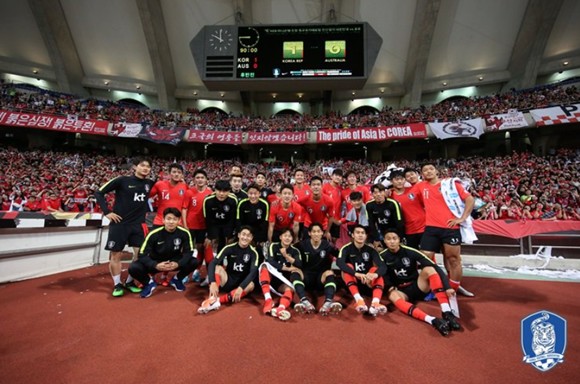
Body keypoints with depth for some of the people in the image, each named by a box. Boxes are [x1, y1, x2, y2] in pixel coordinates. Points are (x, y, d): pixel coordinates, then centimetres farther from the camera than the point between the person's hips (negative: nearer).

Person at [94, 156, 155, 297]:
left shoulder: (150, 183, 4)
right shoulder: (122, 180, -6)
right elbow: (99, 192, -2)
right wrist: (107, 212, -7)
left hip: (138, 224, 3)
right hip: (120, 223, -3)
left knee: (140, 253, 3)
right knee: (116, 255, 4)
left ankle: (129, 282, 23)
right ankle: (117, 284, 22)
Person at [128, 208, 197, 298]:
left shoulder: (184, 233, -20)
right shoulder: (154, 234, -21)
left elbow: (188, 252, -14)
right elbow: (142, 254, -18)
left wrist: (178, 264, -32)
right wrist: (155, 266, -35)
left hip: (175, 262, 1)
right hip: (155, 263, -1)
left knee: (194, 262, -23)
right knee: (133, 268, -26)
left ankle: (176, 279, 8)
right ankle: (149, 282, 7)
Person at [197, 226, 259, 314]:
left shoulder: (253, 253, -9)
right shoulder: (229, 248, -10)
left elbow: (253, 272, -21)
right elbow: (212, 263, -20)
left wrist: (241, 287, -37)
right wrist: (213, 282, -36)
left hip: (242, 284, 0)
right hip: (227, 281, 1)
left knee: (251, 285, -33)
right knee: (218, 268, -26)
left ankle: (218, 300, -38)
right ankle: (212, 299, -39)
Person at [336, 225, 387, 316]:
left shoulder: (371, 250, -5)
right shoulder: (346, 248, -11)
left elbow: (383, 266, -20)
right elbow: (339, 263, -30)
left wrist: (375, 274, -43)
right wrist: (356, 274, -44)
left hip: (368, 282, 2)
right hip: (352, 282, -1)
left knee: (376, 269, -24)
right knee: (348, 266, -27)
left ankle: (375, 303, -42)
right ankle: (359, 300, -41)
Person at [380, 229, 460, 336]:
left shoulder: (410, 252, -13)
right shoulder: (382, 257, -6)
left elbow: (435, 267, -19)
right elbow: (383, 275, -1)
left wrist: (447, 287, -29)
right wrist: (390, 288, -20)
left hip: (418, 287, 0)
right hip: (401, 291, 0)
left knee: (429, 269, -28)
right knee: (393, 296, -35)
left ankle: (447, 313, -36)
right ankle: (433, 320, -49)